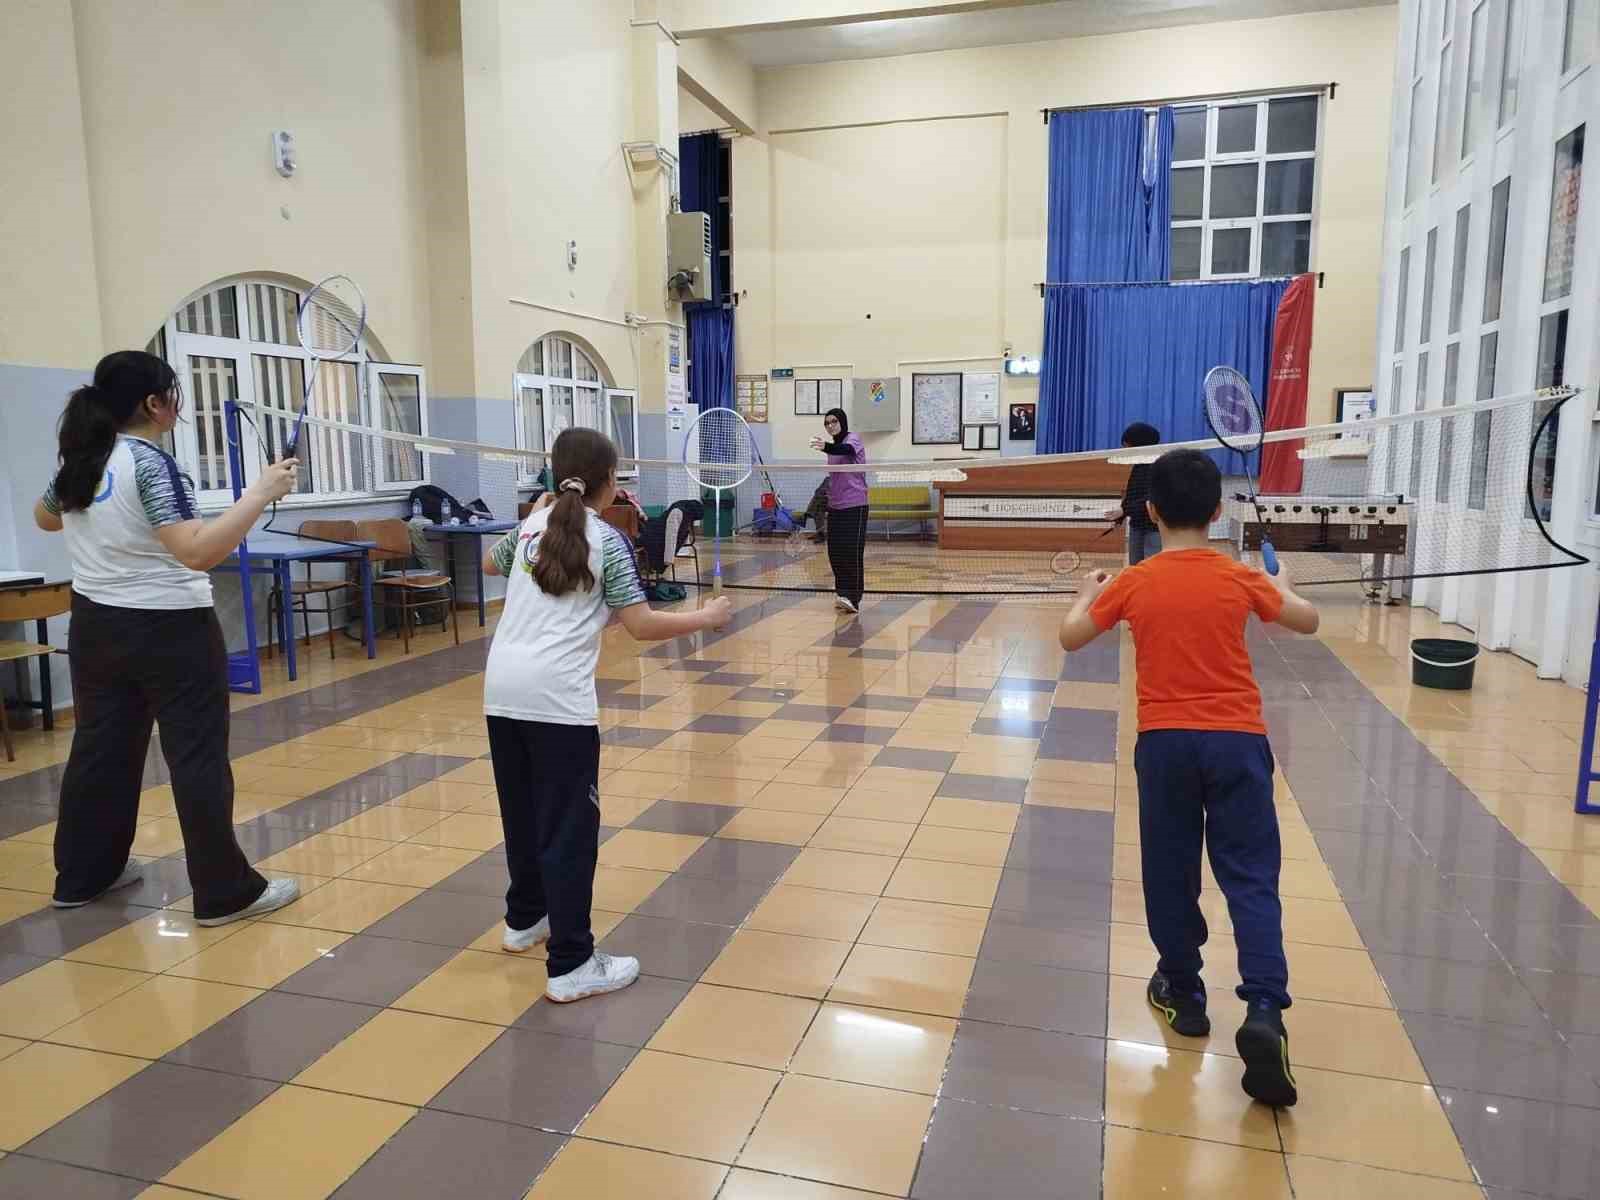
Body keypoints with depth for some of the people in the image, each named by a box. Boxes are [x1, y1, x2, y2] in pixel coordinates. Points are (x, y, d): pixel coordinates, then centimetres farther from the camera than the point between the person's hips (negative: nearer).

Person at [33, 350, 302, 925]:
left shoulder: (78, 460, 5)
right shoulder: (150, 464, -18)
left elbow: (45, 518, 26)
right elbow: (198, 552, -29)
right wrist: (261, 493, -28)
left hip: (96, 625, 8)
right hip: (169, 630, -8)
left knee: (101, 748, 18)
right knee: (198, 757, -2)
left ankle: (82, 874, 32)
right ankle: (225, 892, 5)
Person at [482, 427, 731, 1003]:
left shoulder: (532, 525, 14)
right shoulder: (607, 540, -3)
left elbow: (490, 563, 36)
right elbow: (642, 626, -8)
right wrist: (707, 617, 3)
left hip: (502, 689, 7)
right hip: (557, 697, -7)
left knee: (522, 813, 22)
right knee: (568, 829, -1)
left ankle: (525, 919, 40)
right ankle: (571, 966, 3)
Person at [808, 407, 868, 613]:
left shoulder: (853, 439, -7)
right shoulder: (833, 447, 15)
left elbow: (847, 450, -32)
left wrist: (825, 447, -51)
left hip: (854, 505, -7)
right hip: (835, 506, 7)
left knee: (852, 552, -11)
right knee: (835, 552, 4)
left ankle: (852, 598, -12)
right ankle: (842, 593, 14)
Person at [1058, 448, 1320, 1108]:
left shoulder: (1134, 583, -2)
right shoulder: (1241, 579, 0)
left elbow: (1070, 638, 8)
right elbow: (1308, 621, 15)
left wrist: (1089, 593, 27)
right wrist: (1280, 586, 35)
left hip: (1165, 742, 0)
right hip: (1236, 740, 1)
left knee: (1170, 873, 13)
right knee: (1251, 878, 3)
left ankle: (1182, 993, 26)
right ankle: (1264, 1011, -10)